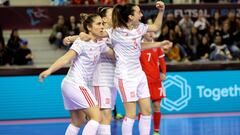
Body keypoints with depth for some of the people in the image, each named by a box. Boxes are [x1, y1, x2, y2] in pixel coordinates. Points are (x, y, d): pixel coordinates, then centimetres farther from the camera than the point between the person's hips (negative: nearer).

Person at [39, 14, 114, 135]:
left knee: (77, 122, 13)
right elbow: (66, 58, -24)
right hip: (75, 83, -9)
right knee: (96, 117, -14)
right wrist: (50, 70, -36)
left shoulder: (100, 43, 10)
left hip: (81, 86, 9)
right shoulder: (82, 42, -13)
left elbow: (114, 54, 24)